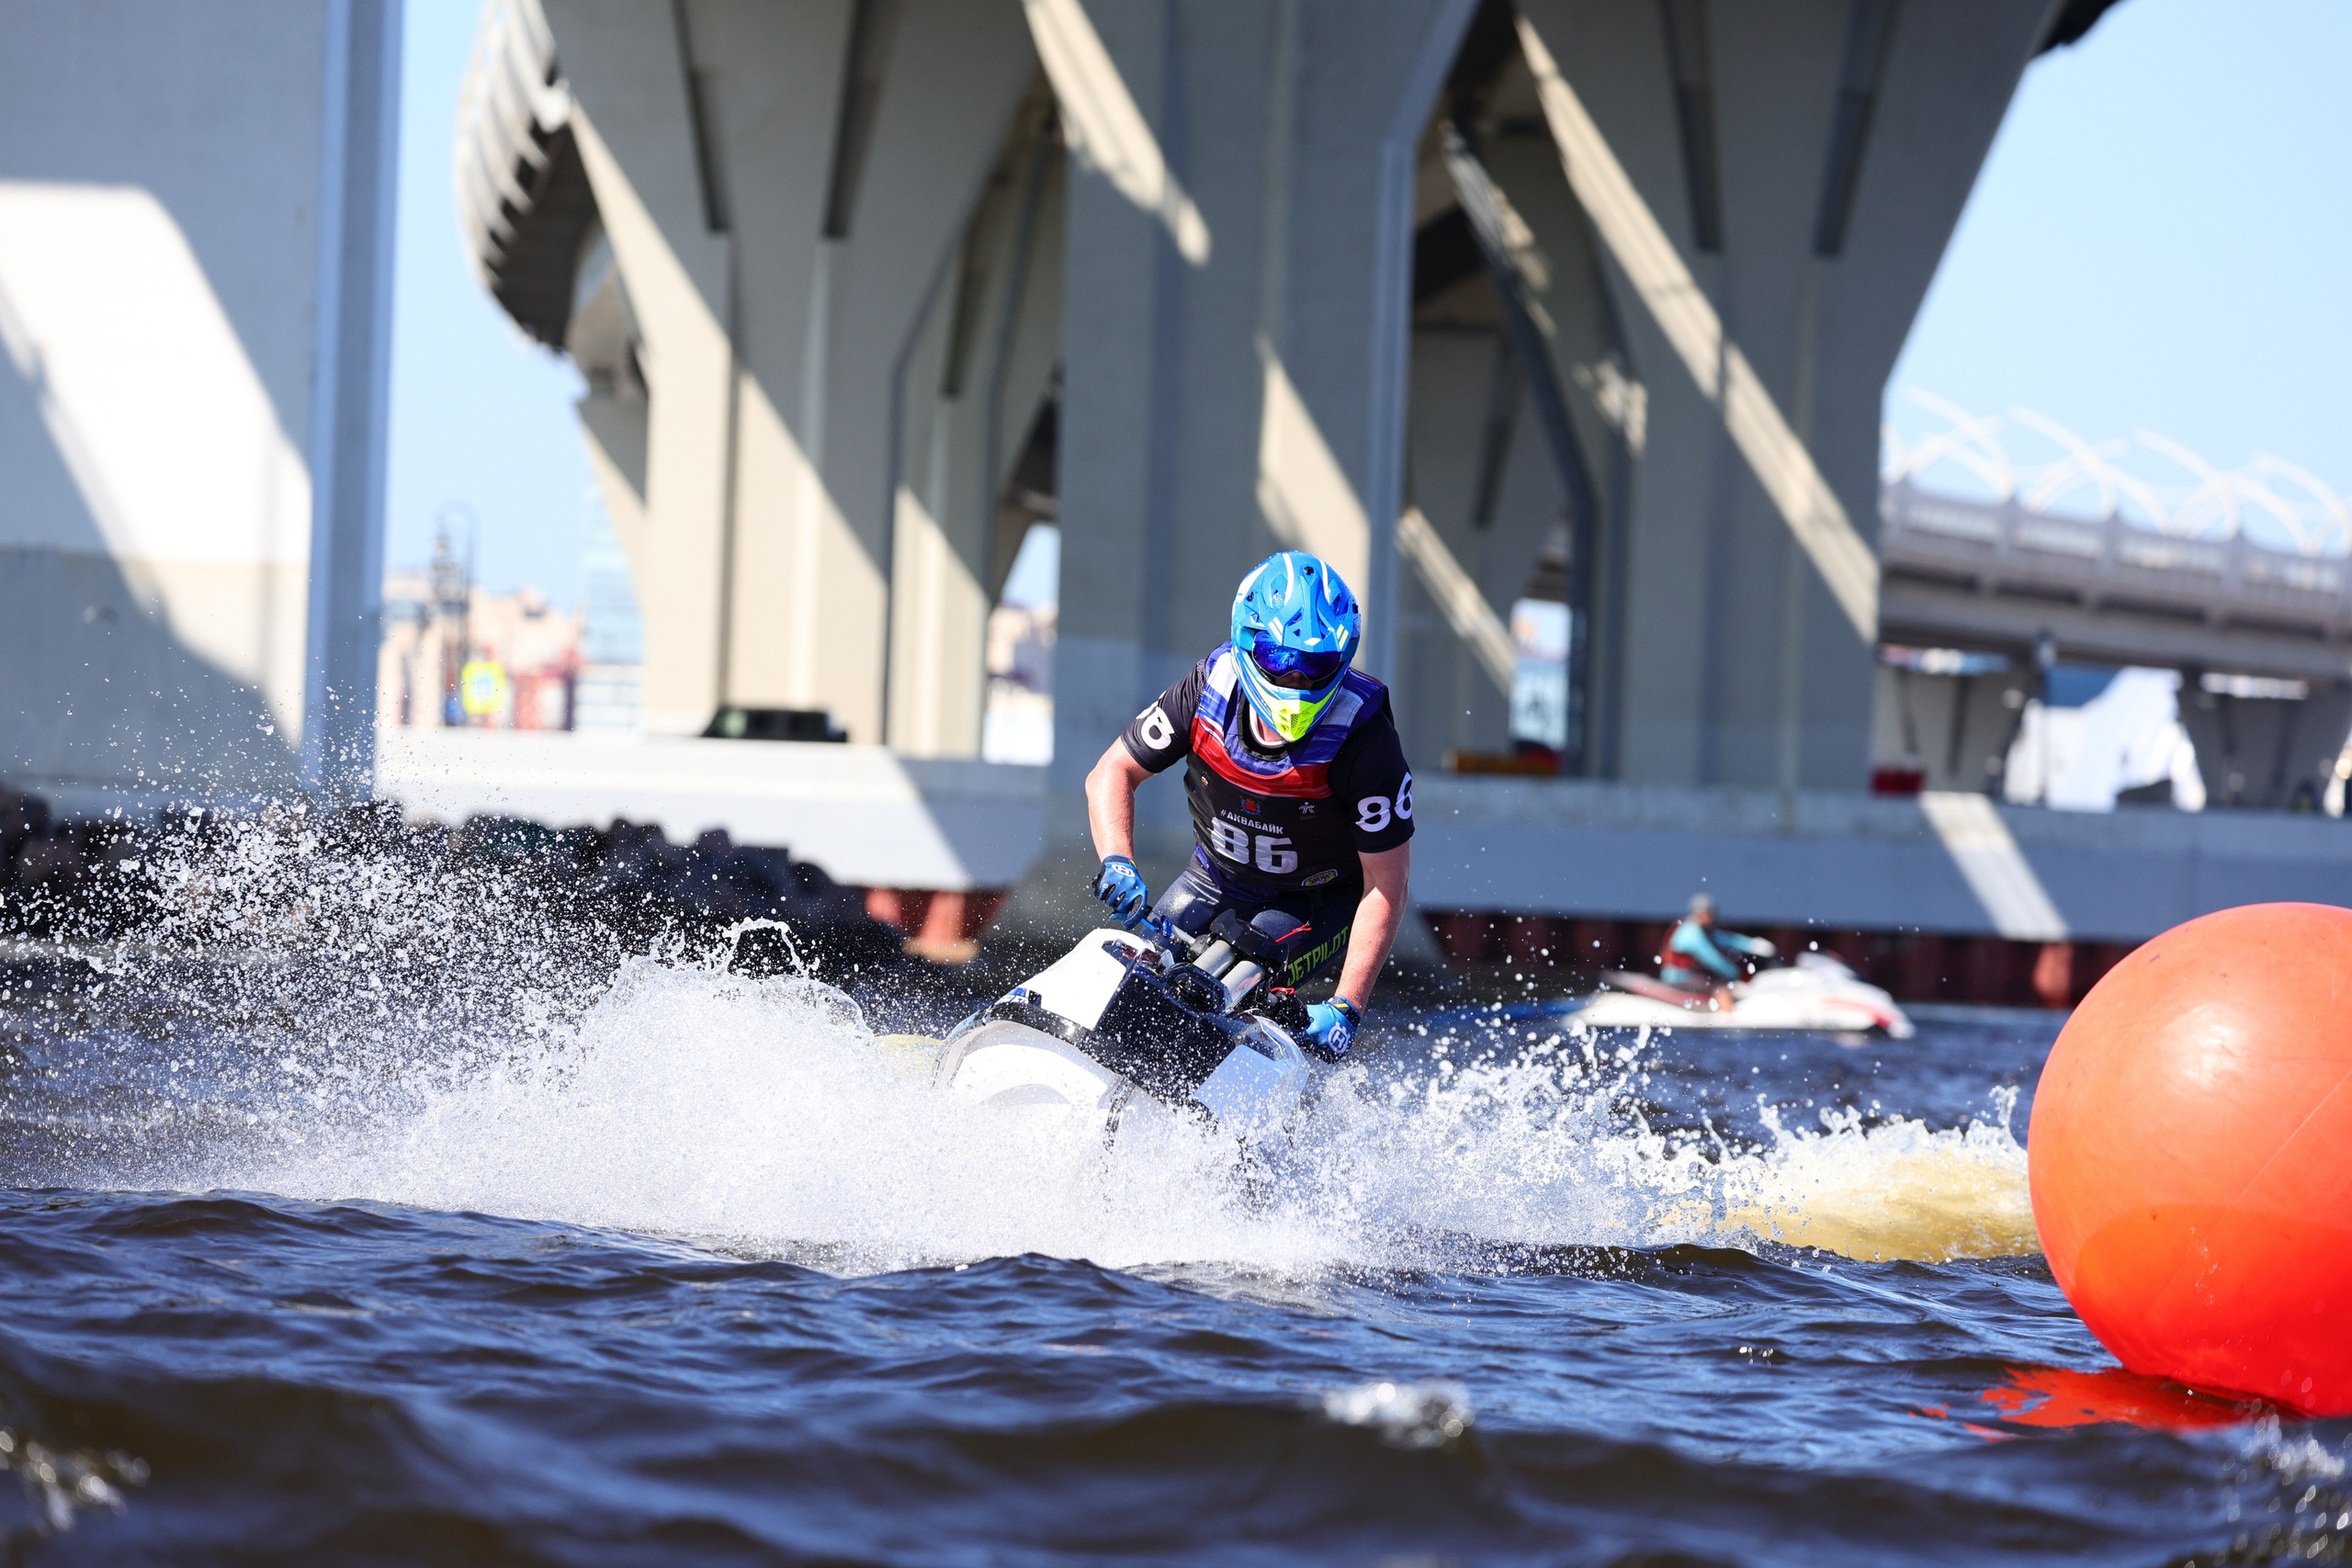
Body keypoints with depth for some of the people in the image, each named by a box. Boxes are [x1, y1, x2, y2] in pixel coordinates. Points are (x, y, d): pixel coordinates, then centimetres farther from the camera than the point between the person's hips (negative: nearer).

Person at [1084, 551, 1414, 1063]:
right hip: (1218, 879, 4)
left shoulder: (1366, 742, -29)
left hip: (1325, 902, -4)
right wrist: (1117, 862, -29)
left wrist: (1346, 1008, -32)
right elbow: (1112, 773, -9)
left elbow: (1386, 886, -25)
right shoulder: (1210, 689, -21)